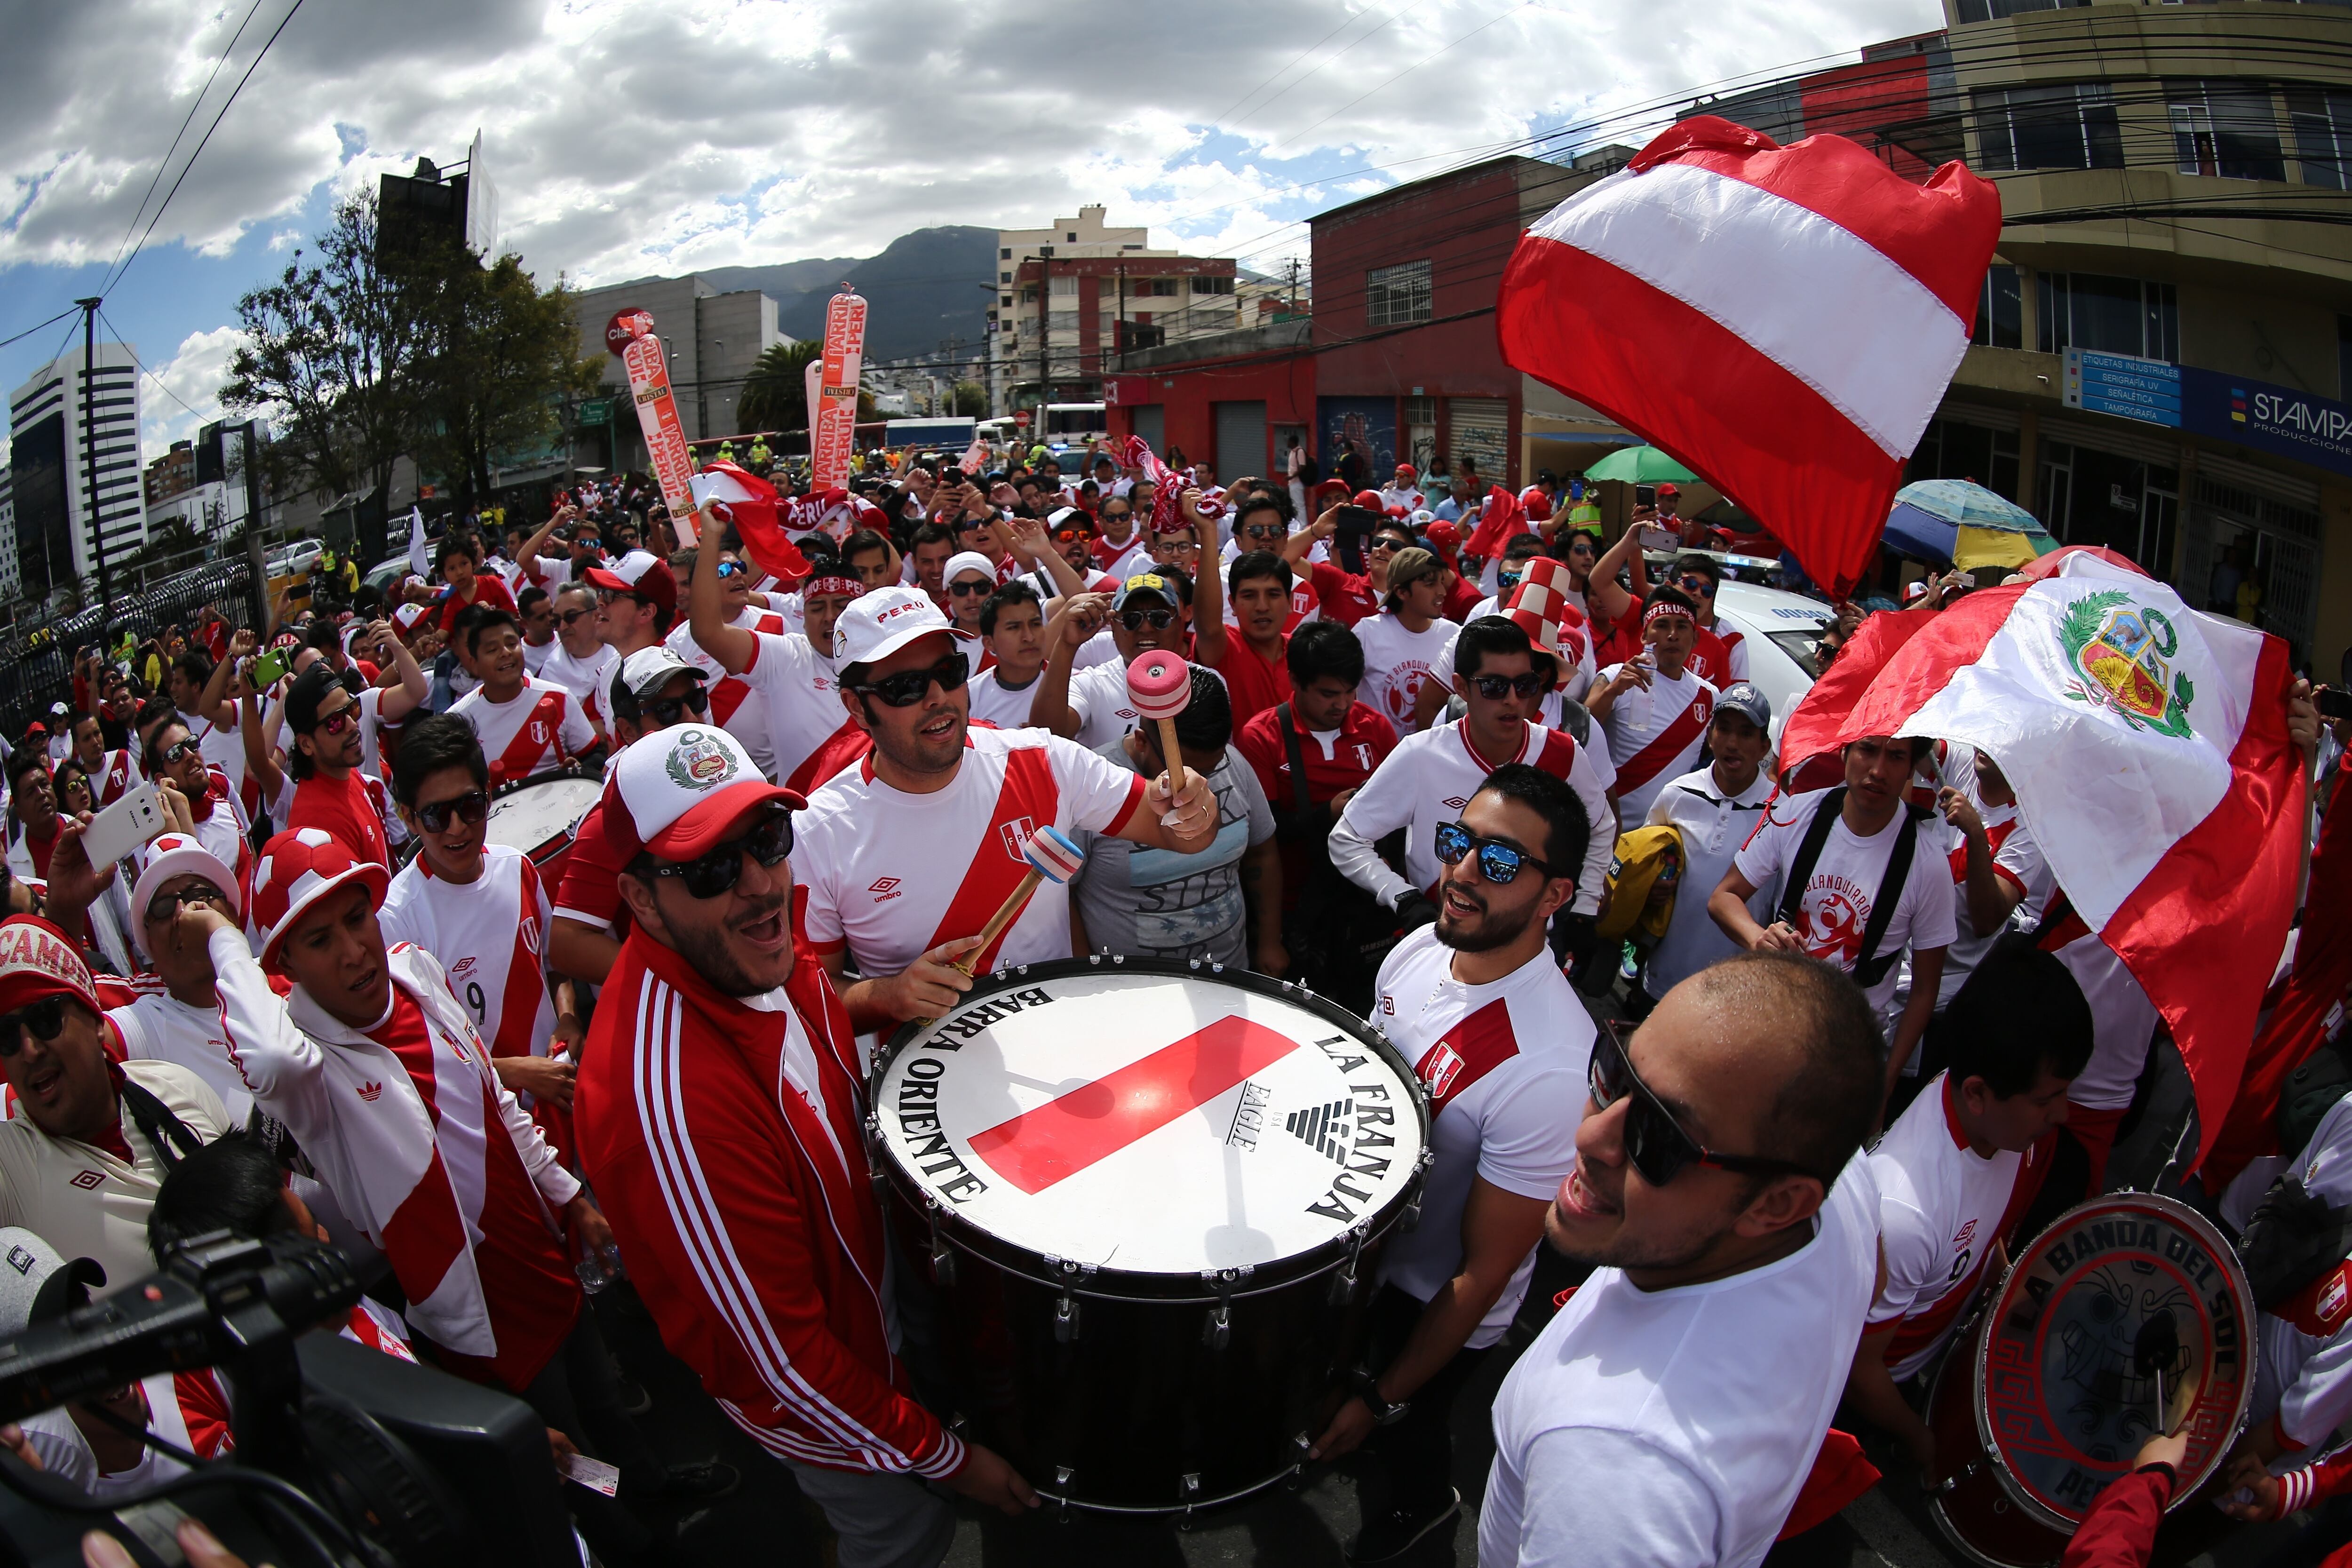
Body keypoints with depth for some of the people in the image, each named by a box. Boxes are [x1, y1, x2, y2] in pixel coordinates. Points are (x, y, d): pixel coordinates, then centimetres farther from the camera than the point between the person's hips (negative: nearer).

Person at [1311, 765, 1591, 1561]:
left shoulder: (1551, 1068, -38)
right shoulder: (1419, 949, -16)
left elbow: (1483, 1274, -26)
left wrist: (1383, 1400, -16)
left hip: (1433, 1307, -5)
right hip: (1356, 1245, 5)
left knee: (1405, 1434, 24)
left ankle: (1423, 1502, 57)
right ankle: (1340, 1437, 63)